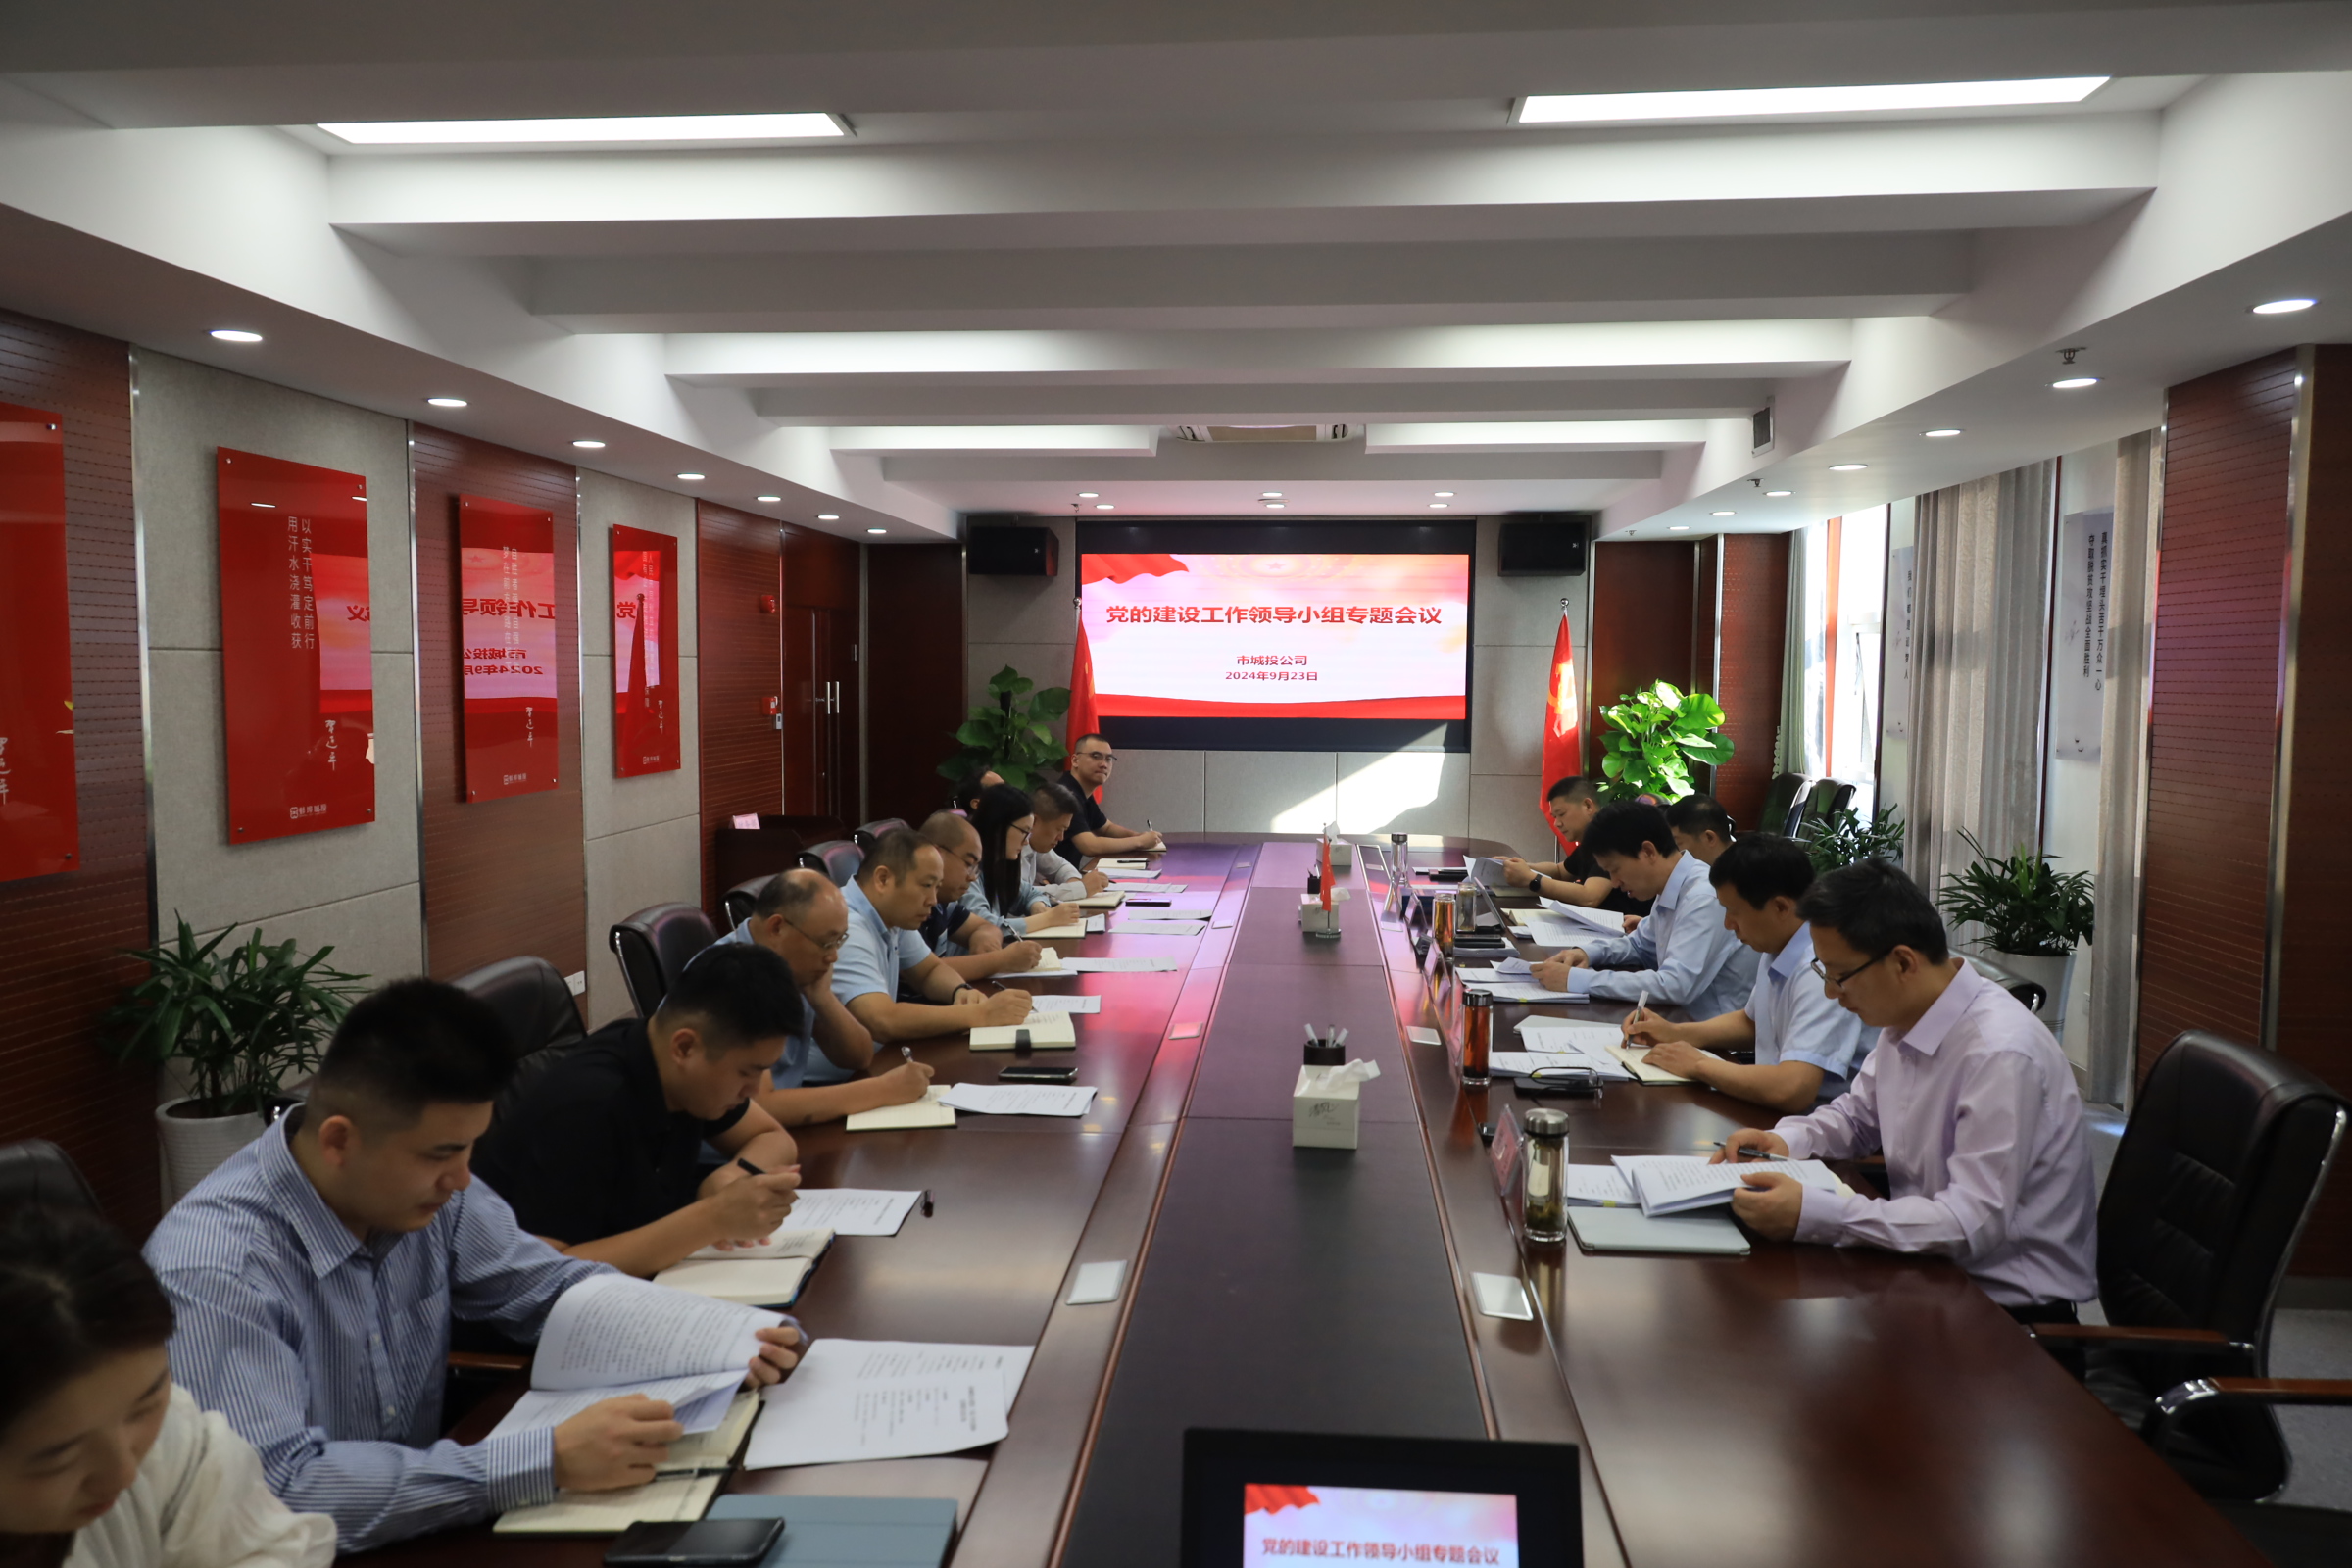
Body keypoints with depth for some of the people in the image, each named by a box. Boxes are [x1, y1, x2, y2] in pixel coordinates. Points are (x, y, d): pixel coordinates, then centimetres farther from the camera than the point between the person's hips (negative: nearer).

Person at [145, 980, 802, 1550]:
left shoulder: (418, 1182, -6)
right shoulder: (217, 1268, -23)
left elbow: (549, 1286, 6)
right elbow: (276, 1488, -30)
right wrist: (549, 1462, -32)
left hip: (420, 1521, 6)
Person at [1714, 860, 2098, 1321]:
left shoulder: (2001, 1055, -24)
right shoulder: (1904, 1019, 2)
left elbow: (1974, 1223, -27)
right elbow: (1858, 1114, 19)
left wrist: (1810, 1214, -32)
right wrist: (1784, 1140, -1)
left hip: (2010, 1302, -7)